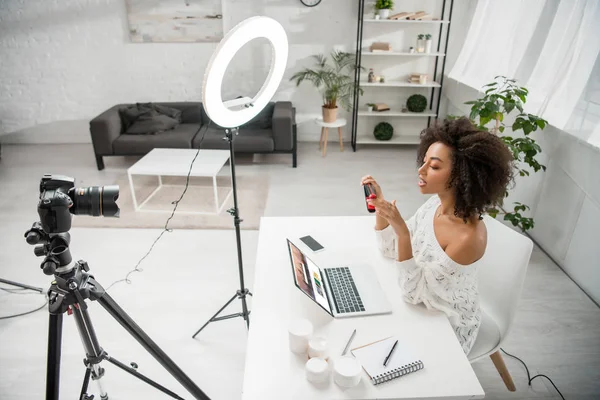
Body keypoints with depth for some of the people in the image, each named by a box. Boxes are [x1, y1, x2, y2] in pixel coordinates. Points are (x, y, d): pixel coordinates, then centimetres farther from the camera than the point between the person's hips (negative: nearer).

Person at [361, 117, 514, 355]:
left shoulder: (469, 237, -32)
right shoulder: (435, 204, -10)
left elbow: (413, 293, -28)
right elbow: (390, 249, -1)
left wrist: (402, 232, -38)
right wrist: (379, 203, -14)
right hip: (422, 308, 6)